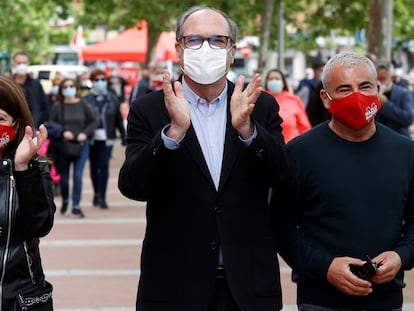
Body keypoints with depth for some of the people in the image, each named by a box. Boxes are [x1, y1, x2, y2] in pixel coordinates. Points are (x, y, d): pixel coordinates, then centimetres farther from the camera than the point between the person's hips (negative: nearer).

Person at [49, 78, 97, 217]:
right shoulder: (57, 107, 0)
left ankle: (76, 206, -5)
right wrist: (62, 133, -15)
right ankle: (65, 201, 34)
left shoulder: (82, 105, 2)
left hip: (81, 144, -1)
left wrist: (85, 134, -7)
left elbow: (93, 121, 7)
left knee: (78, 176, -10)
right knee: (64, 177, 9)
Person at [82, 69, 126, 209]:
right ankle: (97, 193, 26)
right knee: (94, 166, 10)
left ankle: (102, 197, -5)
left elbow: (118, 117, 8)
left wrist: (123, 135, 9)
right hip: (92, 138, 0)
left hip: (107, 138, 0)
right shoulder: (87, 99, -1)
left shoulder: (112, 98, 4)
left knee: (104, 166, -8)